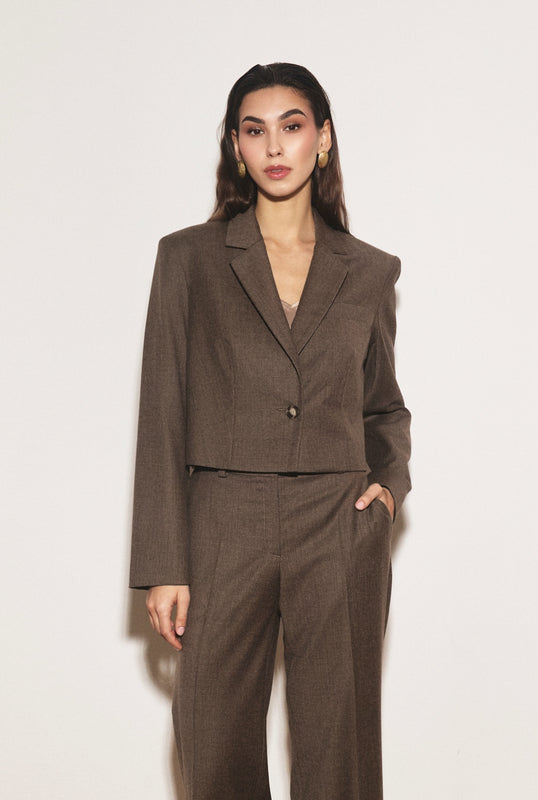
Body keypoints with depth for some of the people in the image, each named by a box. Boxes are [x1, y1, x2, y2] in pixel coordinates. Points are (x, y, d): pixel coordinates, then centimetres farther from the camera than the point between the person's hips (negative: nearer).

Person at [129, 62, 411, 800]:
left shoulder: (369, 272, 9)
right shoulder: (190, 258, 3)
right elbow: (163, 415, 0)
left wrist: (391, 479, 1)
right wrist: (163, 565, -4)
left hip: (342, 533, 1)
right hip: (225, 531, -1)